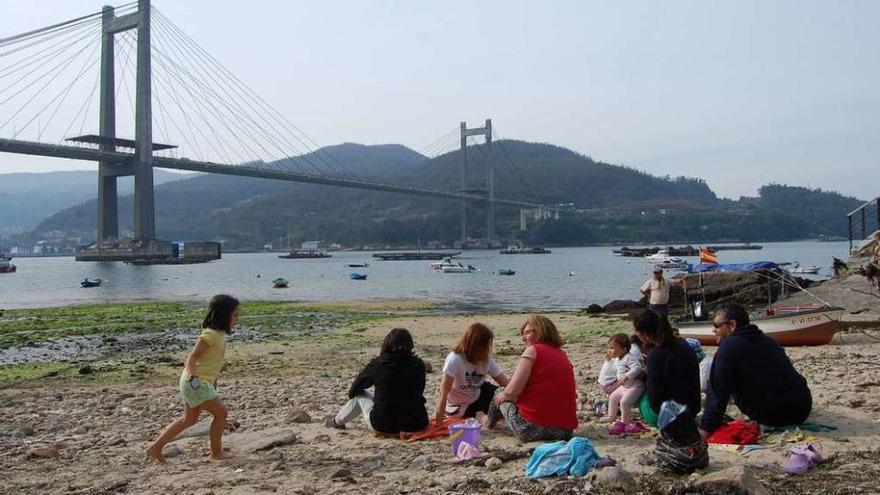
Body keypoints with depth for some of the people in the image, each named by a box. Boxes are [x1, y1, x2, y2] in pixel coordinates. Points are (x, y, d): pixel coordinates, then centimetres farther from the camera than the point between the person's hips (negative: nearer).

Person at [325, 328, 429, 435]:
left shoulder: (376, 364, -5)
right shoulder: (418, 365, -2)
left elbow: (353, 391, 10)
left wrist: (351, 394, 34)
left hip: (384, 426, -2)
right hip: (417, 425, 2)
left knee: (359, 396, 22)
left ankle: (337, 421, 46)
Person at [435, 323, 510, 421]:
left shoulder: (487, 359, -13)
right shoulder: (455, 359, -32)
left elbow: (505, 381, -15)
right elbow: (443, 392, -34)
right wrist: (439, 414, -39)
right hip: (458, 407, -6)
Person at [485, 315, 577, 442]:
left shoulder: (533, 350, -6)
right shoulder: (562, 354, 13)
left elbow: (511, 392, -13)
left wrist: (502, 396, 10)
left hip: (533, 429, -6)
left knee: (500, 394, 22)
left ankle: (490, 421, 45)